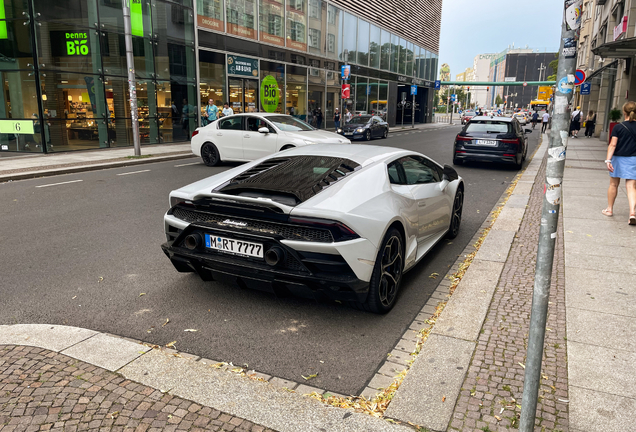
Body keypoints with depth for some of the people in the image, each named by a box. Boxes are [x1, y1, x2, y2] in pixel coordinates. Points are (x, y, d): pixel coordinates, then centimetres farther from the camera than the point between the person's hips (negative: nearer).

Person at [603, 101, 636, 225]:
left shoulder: (618, 127, -8)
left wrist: (608, 160, -16)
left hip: (619, 159, -1)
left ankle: (610, 209, 25)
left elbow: (612, 145, -15)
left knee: (613, 184, 14)